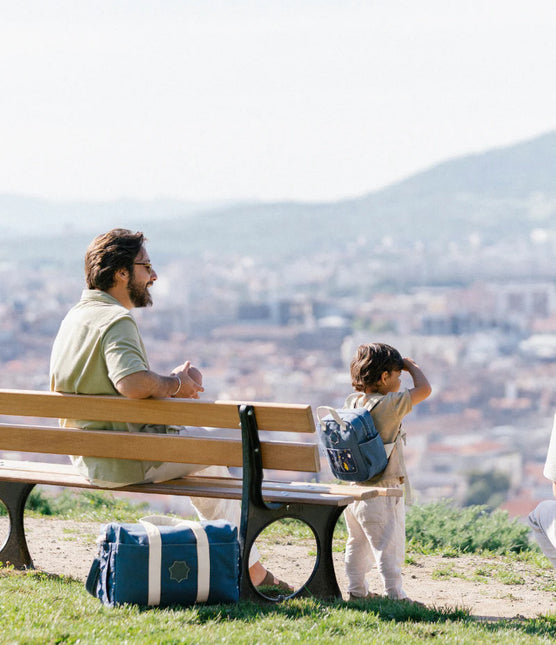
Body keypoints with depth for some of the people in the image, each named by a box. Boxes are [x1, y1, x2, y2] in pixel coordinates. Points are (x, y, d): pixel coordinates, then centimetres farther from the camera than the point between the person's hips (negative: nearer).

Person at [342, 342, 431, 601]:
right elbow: (424, 389, -13)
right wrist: (410, 365, 3)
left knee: (358, 544, 19)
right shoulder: (389, 405, -19)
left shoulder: (351, 403, 3)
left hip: (353, 490, 8)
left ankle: (356, 590, 26)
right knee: (389, 547, -1)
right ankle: (394, 595, 2)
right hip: (381, 492, -8)